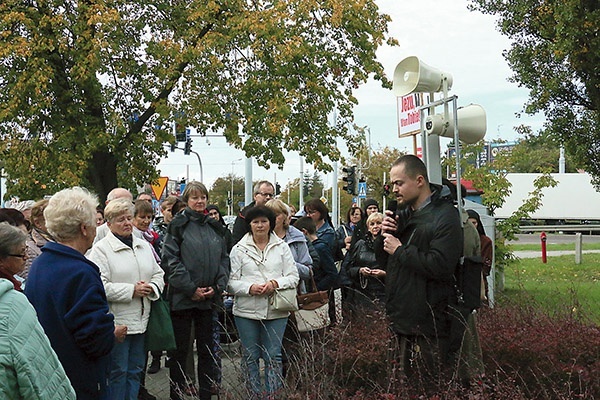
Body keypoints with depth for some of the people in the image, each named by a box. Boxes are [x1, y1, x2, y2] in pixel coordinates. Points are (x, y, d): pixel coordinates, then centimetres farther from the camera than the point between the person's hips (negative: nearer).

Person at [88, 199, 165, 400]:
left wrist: (152, 288, -5)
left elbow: (158, 274, 17)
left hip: (141, 320, 6)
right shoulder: (101, 249, -8)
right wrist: (132, 291, -19)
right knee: (118, 371, 2)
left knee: (135, 369, 15)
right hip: (117, 321, -6)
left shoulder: (144, 246, 13)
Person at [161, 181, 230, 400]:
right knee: (180, 350, 4)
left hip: (209, 298, 4)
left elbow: (224, 259, 12)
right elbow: (170, 260, -10)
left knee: (206, 349, 10)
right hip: (182, 297, -4)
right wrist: (191, 289, -13)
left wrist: (217, 286, -3)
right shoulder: (178, 225, -4)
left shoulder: (215, 227, 11)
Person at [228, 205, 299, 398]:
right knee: (250, 356, 7)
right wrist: (250, 288, -16)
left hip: (276, 310, 0)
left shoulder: (282, 247, 8)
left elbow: (293, 277, 5)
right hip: (246, 310, 0)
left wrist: (275, 283, -13)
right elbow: (232, 281, 1)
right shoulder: (239, 249, 5)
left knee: (273, 356, 3)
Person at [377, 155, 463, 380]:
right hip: (402, 318, 8)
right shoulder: (403, 214, 14)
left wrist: (400, 250, -15)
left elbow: (440, 266, -25)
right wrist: (385, 236, -1)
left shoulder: (444, 216, -12)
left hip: (429, 322, -8)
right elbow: (383, 259, 19)